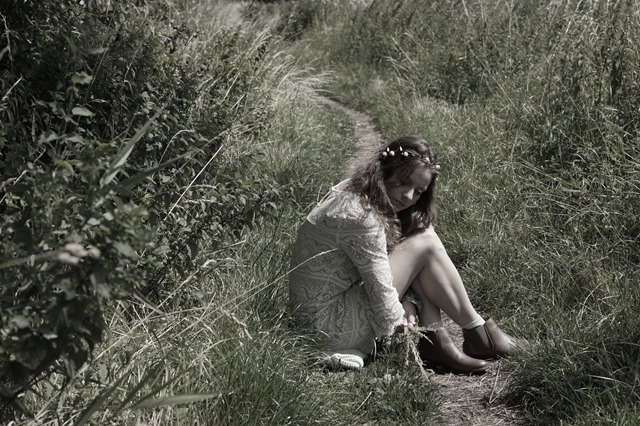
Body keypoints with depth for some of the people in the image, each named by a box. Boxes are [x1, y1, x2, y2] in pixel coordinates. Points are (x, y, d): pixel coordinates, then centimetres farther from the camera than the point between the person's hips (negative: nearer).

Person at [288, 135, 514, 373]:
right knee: (425, 245, -12)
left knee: (418, 227, 2)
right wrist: (400, 326, -6)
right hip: (326, 325, -10)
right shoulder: (360, 217, -25)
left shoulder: (353, 194, 7)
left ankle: (435, 342, -1)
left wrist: (408, 303, -7)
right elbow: (381, 288, -21)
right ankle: (476, 333, 3)